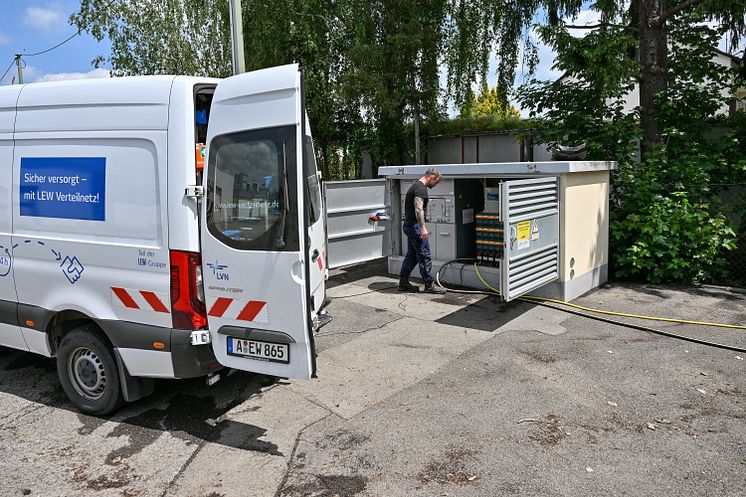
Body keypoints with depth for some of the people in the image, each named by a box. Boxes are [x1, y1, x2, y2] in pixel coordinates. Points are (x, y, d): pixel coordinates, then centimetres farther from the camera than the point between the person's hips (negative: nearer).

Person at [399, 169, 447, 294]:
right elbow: (418, 209, -29)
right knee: (425, 256, -4)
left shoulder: (415, 185, 18)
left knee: (411, 255, 15)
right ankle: (429, 285, 3)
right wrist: (423, 227, -36)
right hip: (415, 226, -10)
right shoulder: (421, 188, -16)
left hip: (409, 225, 10)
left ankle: (403, 283, 18)